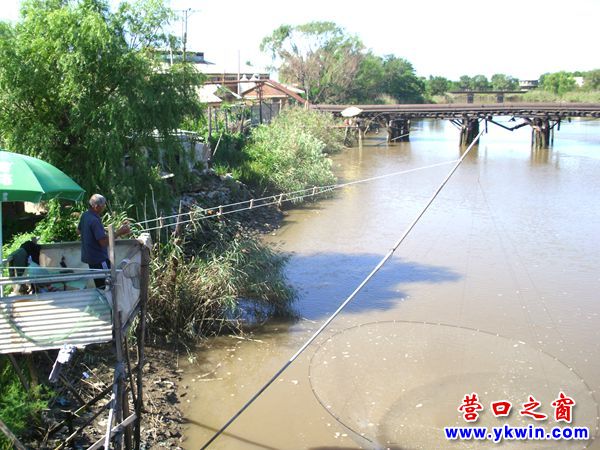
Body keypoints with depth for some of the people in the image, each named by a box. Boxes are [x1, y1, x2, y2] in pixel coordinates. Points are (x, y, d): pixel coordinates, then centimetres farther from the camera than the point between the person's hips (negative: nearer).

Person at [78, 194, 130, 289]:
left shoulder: (85, 215, 6)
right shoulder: (94, 220, -24)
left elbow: (79, 231, 23)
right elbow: (103, 242, -26)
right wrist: (118, 232, -23)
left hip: (89, 255, 10)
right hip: (99, 259, -10)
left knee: (99, 286, 16)